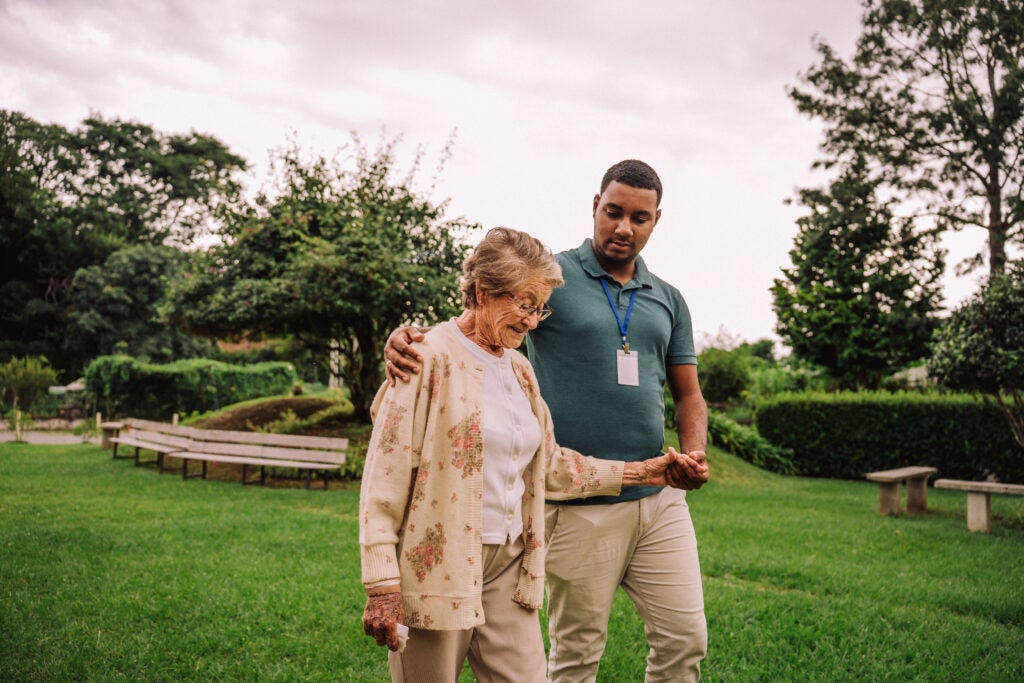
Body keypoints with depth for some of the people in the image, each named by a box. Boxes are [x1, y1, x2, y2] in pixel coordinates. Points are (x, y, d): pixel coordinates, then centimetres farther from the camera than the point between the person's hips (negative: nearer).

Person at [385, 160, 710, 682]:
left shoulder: (668, 301, 13)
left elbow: (688, 393, 18)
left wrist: (695, 454, -1)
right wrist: (409, 337, -28)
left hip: (661, 500, 5)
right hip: (580, 506, -4)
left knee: (684, 639, 9)